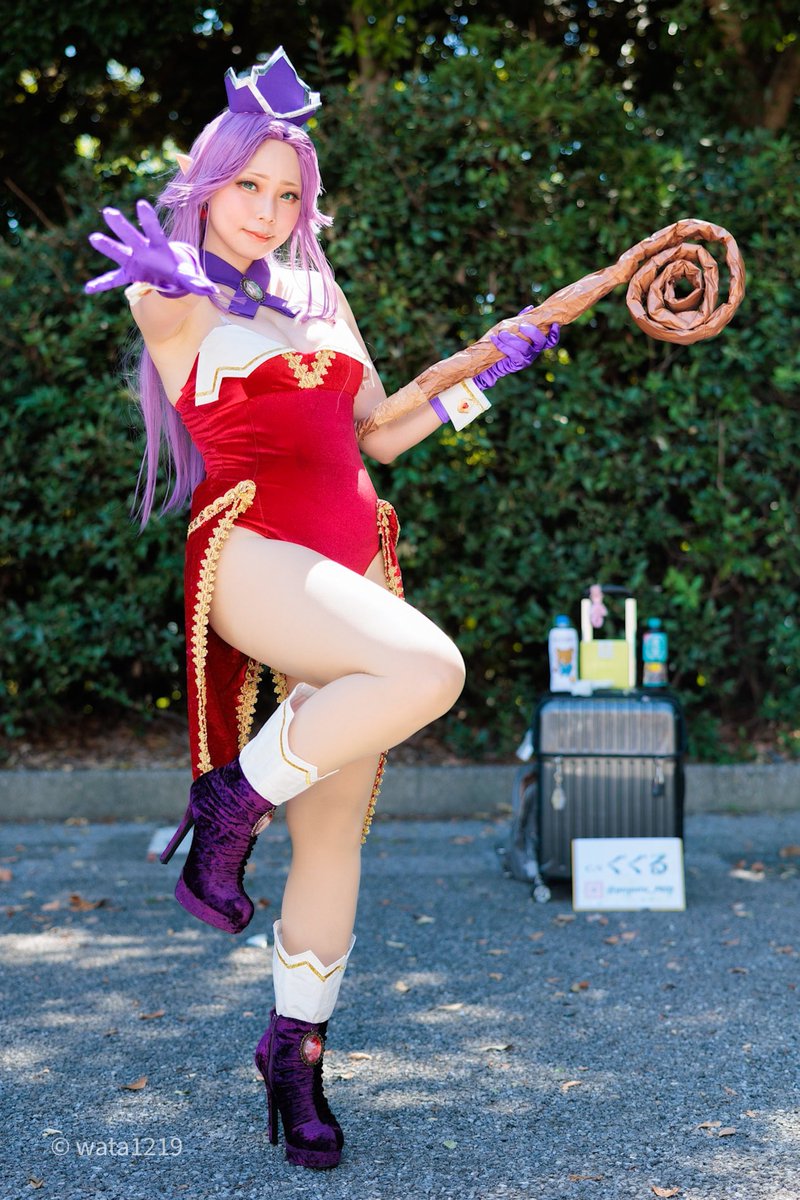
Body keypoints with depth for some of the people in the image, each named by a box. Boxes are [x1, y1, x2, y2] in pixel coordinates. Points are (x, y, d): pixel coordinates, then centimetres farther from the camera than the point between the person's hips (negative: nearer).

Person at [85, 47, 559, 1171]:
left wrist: (490, 369, 20)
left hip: (355, 562, 6)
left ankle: (295, 1050, 20)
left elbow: (381, 433, 24)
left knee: (337, 829, 3)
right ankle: (228, 805, -11)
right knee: (429, 669, -32)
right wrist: (176, 276, -40)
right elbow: (177, 306, -19)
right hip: (251, 550, -6)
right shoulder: (172, 299, 5)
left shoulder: (319, 297, 21)